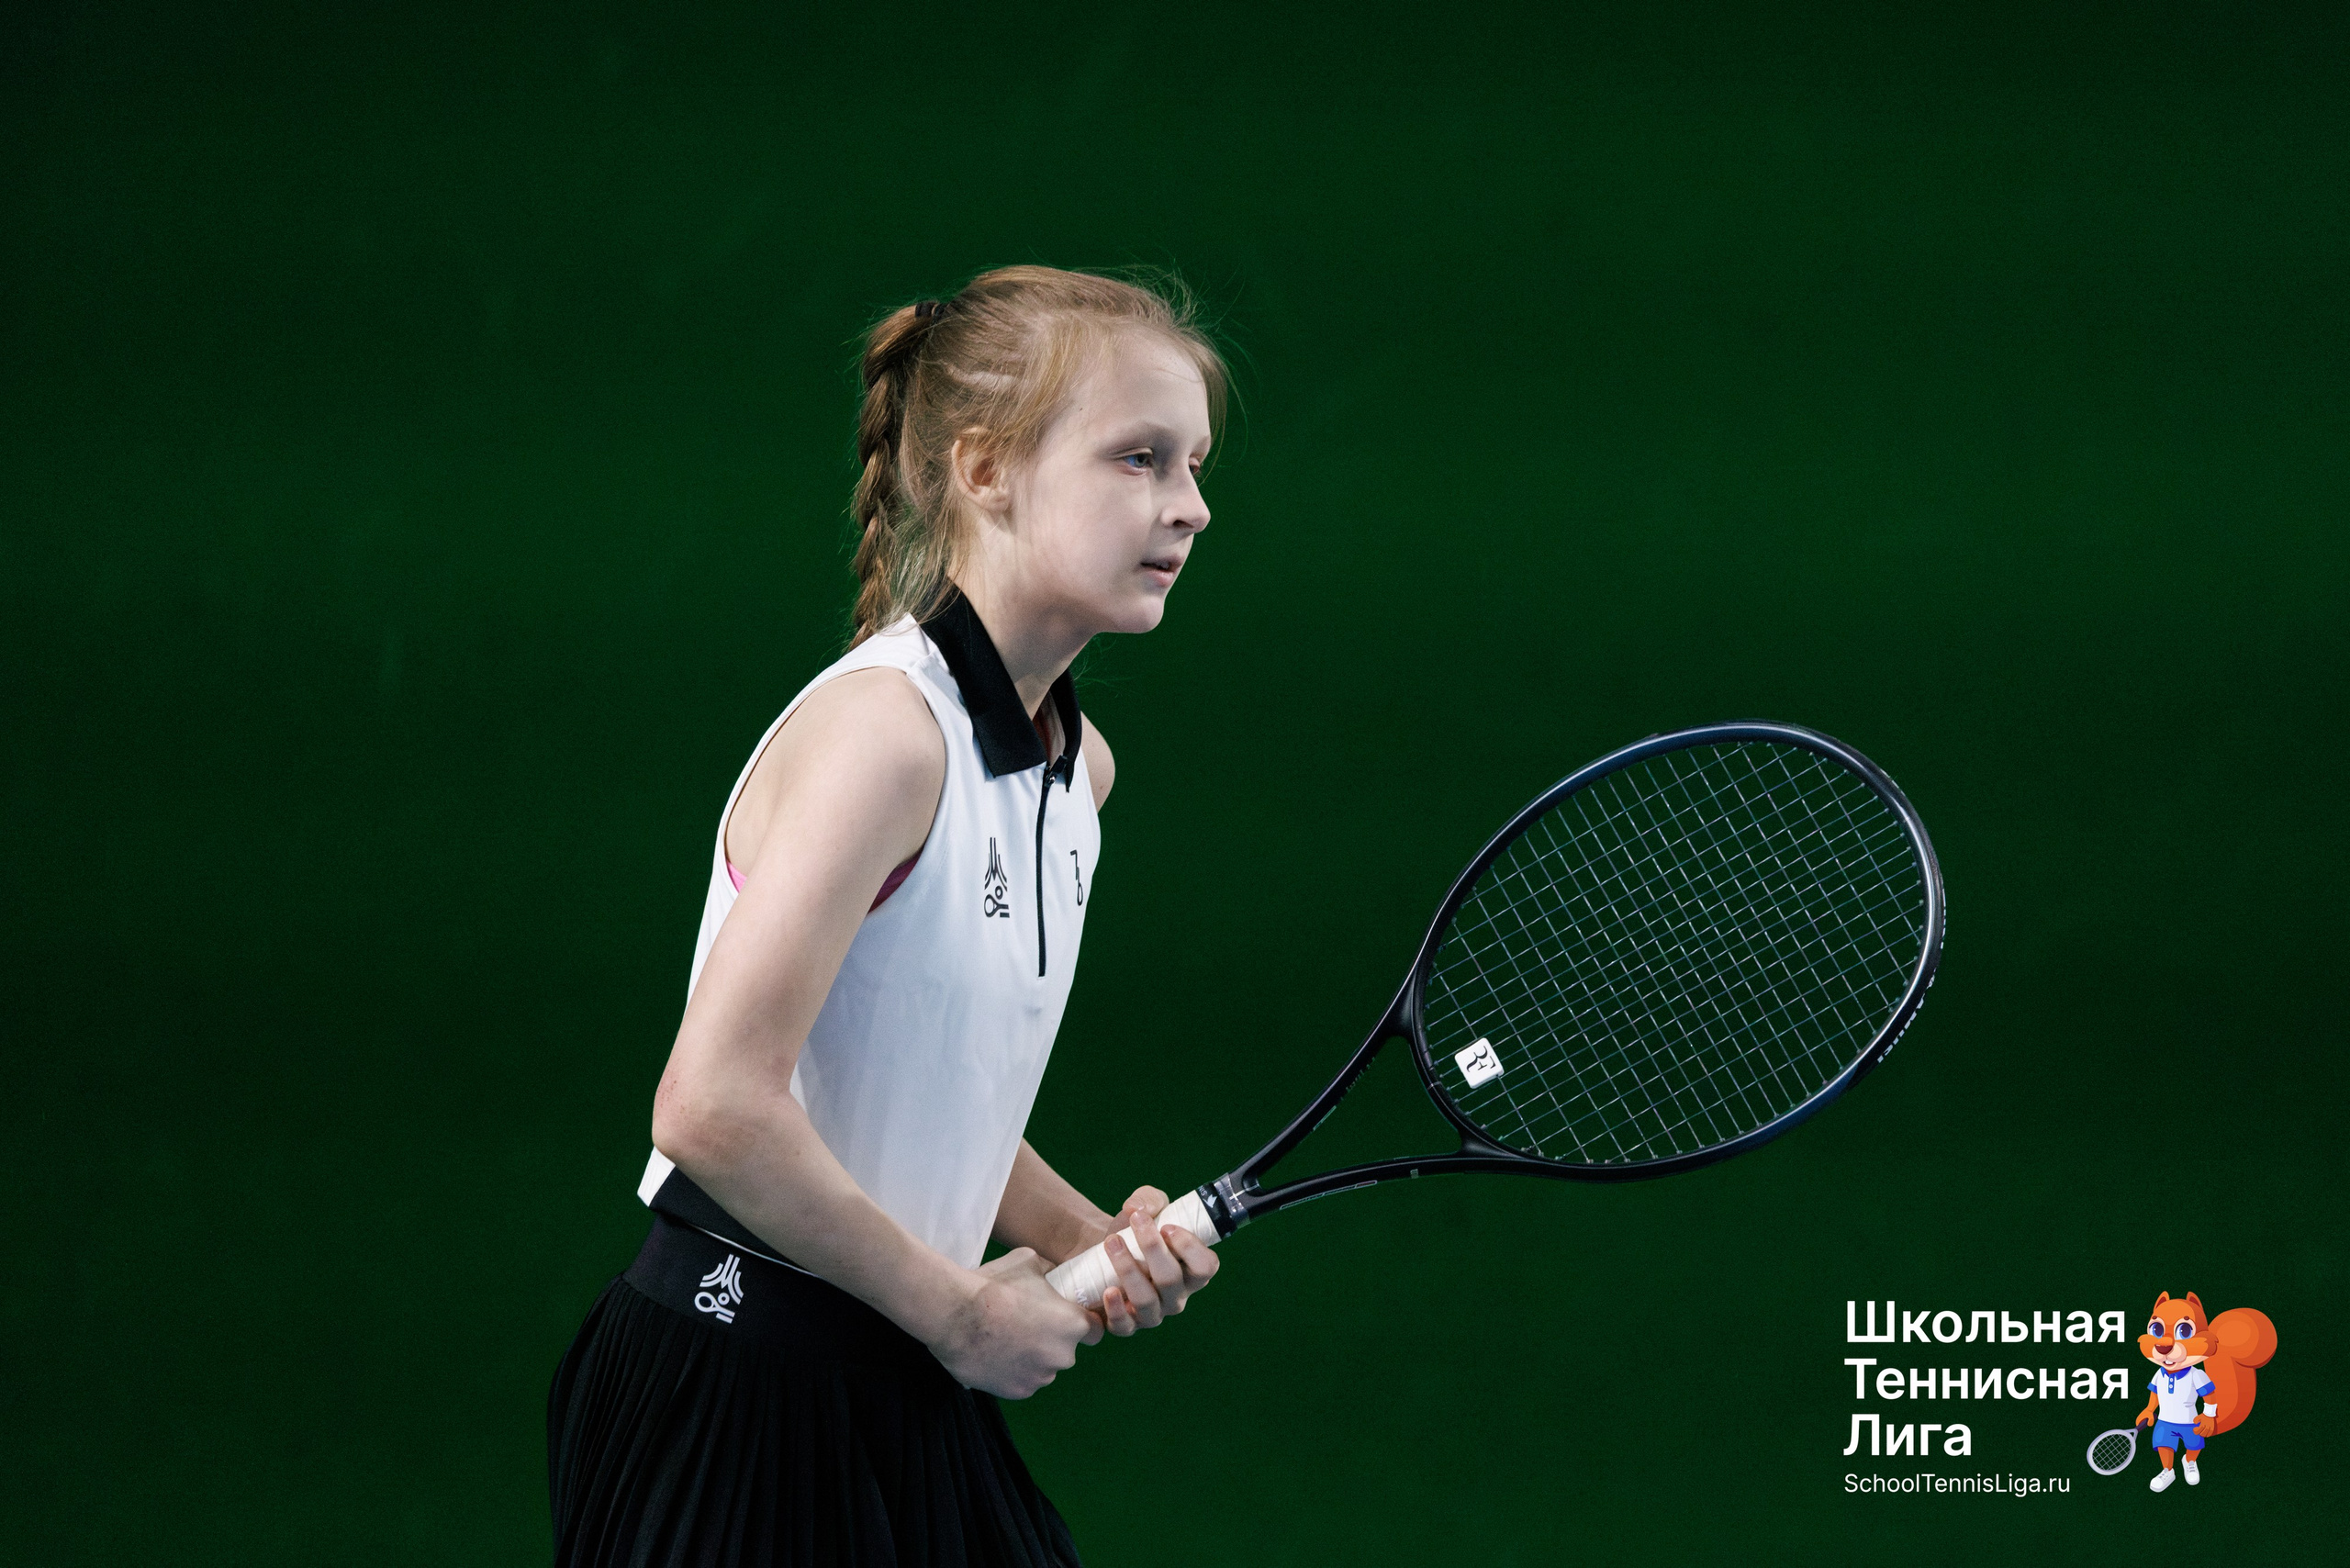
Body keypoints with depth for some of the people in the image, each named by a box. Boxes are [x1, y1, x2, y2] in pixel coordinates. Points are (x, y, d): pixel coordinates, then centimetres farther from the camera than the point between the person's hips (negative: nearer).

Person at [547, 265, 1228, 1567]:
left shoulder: (1077, 762, 8)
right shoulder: (881, 729, -20)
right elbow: (716, 1108, -28)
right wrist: (963, 1311, -17)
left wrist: (1083, 1237, 2)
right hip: (737, 1398, -9)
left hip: (896, 1397, 9)